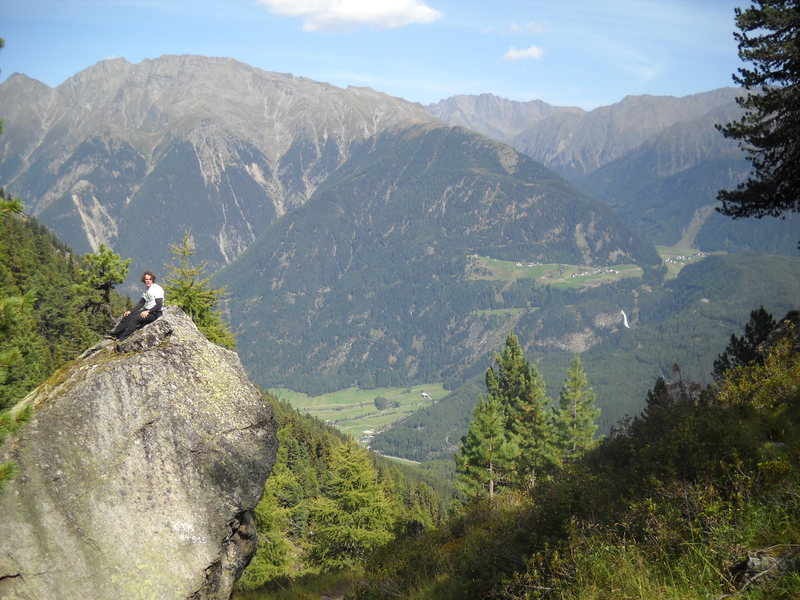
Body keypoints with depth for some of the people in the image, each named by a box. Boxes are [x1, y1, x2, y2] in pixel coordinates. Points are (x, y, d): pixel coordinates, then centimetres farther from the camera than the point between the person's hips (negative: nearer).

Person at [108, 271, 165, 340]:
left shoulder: (157, 289, -13)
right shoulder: (147, 290, 14)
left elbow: (159, 305, -20)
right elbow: (141, 303, 15)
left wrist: (148, 311, -29)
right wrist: (131, 311, 5)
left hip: (155, 313, -9)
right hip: (146, 311, 9)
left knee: (135, 318, -26)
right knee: (127, 316, -2)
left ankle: (122, 338, -29)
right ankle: (115, 334, -3)